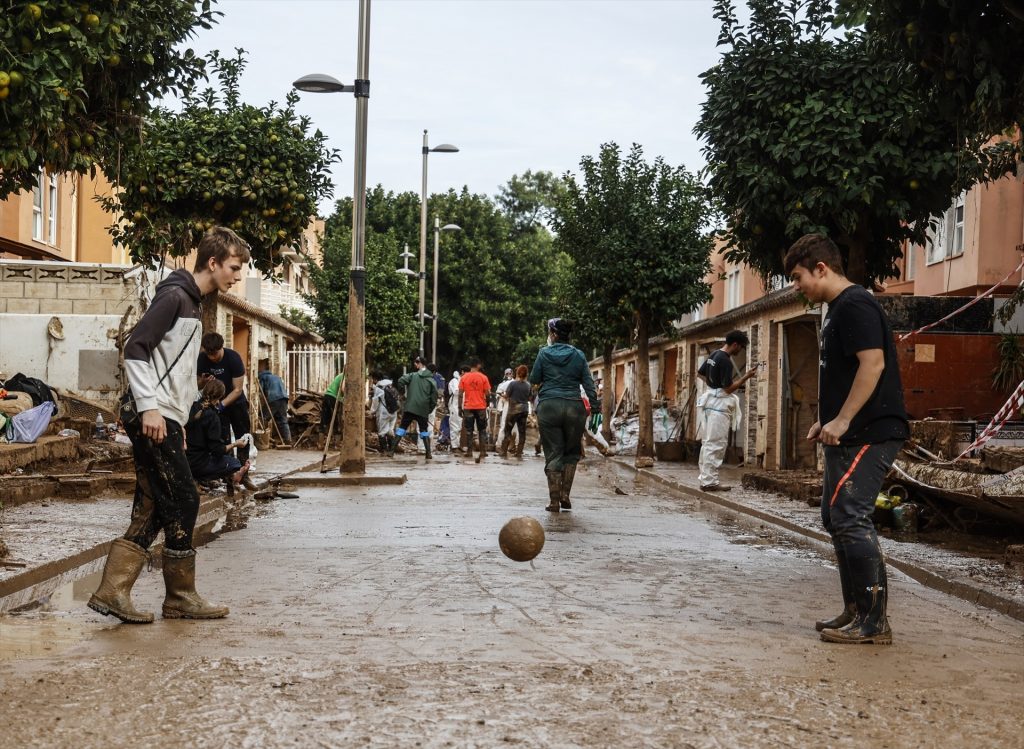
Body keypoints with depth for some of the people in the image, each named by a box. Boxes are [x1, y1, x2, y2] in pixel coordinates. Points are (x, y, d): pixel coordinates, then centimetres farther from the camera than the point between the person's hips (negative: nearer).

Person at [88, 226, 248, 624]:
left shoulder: (192, 304, 20)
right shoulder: (174, 296, -10)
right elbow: (135, 349, -17)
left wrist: (179, 420, 22)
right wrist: (149, 407, -22)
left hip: (164, 417, 10)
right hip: (152, 416, -10)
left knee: (152, 509, 6)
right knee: (183, 502, -6)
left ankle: (112, 591, 6)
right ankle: (181, 597, 3)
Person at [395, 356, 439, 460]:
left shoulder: (413, 375, 0)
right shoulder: (431, 380, 4)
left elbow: (401, 381, -15)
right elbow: (434, 396, 0)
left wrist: (403, 392, 3)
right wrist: (430, 408, 10)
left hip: (410, 408, -1)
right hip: (423, 410, 1)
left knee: (402, 428, 7)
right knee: (424, 430, 13)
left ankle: (392, 450, 1)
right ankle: (428, 453, 4)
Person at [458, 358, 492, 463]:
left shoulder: (464, 378, -1)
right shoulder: (483, 377, -4)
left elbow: (460, 394, -2)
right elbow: (487, 393, -7)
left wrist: (460, 407, 4)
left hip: (468, 407, 1)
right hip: (481, 407, -1)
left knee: (469, 430, 6)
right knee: (482, 430, 8)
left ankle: (469, 451, 4)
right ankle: (482, 451, 4)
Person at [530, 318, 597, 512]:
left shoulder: (544, 353, 0)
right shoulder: (579, 355, 4)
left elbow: (534, 380, 7)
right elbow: (588, 384, 0)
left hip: (548, 407, -1)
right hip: (574, 407, 1)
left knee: (553, 454, 3)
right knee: (571, 452, 16)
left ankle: (554, 501, 0)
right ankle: (565, 494, 7)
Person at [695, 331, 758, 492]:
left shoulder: (714, 354, 10)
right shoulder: (725, 361, -19)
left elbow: (700, 374, 21)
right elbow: (729, 388, -19)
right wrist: (747, 376, -17)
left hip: (710, 399, 10)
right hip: (720, 403, -10)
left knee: (708, 443, 12)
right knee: (716, 444, -7)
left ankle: (705, 478, 16)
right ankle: (709, 482, -6)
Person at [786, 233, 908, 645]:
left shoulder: (855, 305, -13)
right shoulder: (836, 310, 19)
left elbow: (873, 363, -23)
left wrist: (842, 420, -23)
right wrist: (826, 421, 19)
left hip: (869, 433, -11)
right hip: (848, 436, 11)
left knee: (850, 519, -13)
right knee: (836, 518, 13)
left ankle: (874, 621, -9)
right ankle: (855, 611, 20)